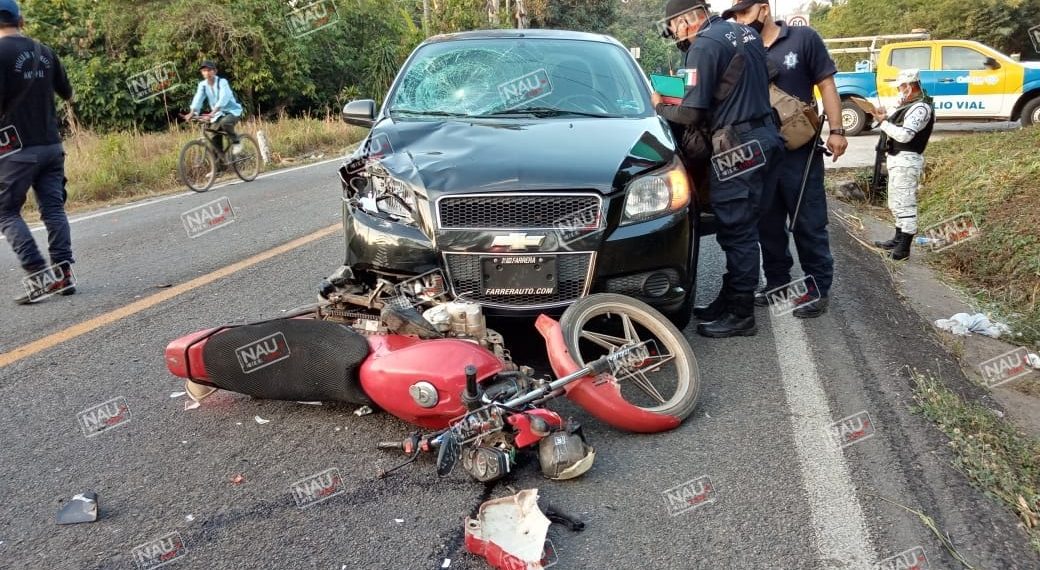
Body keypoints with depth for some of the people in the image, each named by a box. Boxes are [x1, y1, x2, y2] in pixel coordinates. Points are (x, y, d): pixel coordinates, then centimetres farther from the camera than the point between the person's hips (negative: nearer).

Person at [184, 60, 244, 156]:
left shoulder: (222, 82, -16)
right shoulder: (202, 85, -1)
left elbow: (223, 98, -31)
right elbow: (198, 98, -14)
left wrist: (213, 112, -46)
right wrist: (192, 112, -32)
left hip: (233, 111, -5)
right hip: (219, 114, 5)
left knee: (225, 122, -37)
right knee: (215, 140, -3)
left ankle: (236, 141, -13)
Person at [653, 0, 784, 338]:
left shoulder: (705, 46, -13)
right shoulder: (745, 33, 15)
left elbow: (691, 113, -15)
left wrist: (660, 107, 2)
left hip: (739, 148, -10)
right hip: (763, 136, 10)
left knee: (737, 232, -4)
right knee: (739, 229, 15)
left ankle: (741, 315, 4)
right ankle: (729, 300, 25)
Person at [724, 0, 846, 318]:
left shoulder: (804, 39, 0)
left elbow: (826, 85, 0)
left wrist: (836, 130, -7)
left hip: (800, 150, -4)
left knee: (809, 222, 0)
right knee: (768, 224, 11)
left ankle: (819, 289, 9)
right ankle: (777, 283, 24)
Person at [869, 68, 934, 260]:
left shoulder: (921, 108, -15)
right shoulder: (910, 105, 17)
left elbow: (904, 135, -24)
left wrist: (883, 122, -13)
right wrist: (885, 117, 3)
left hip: (906, 160, -11)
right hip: (897, 159, 11)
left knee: (904, 203, -9)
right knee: (897, 203, 18)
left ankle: (904, 247, -7)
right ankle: (898, 240, 30)